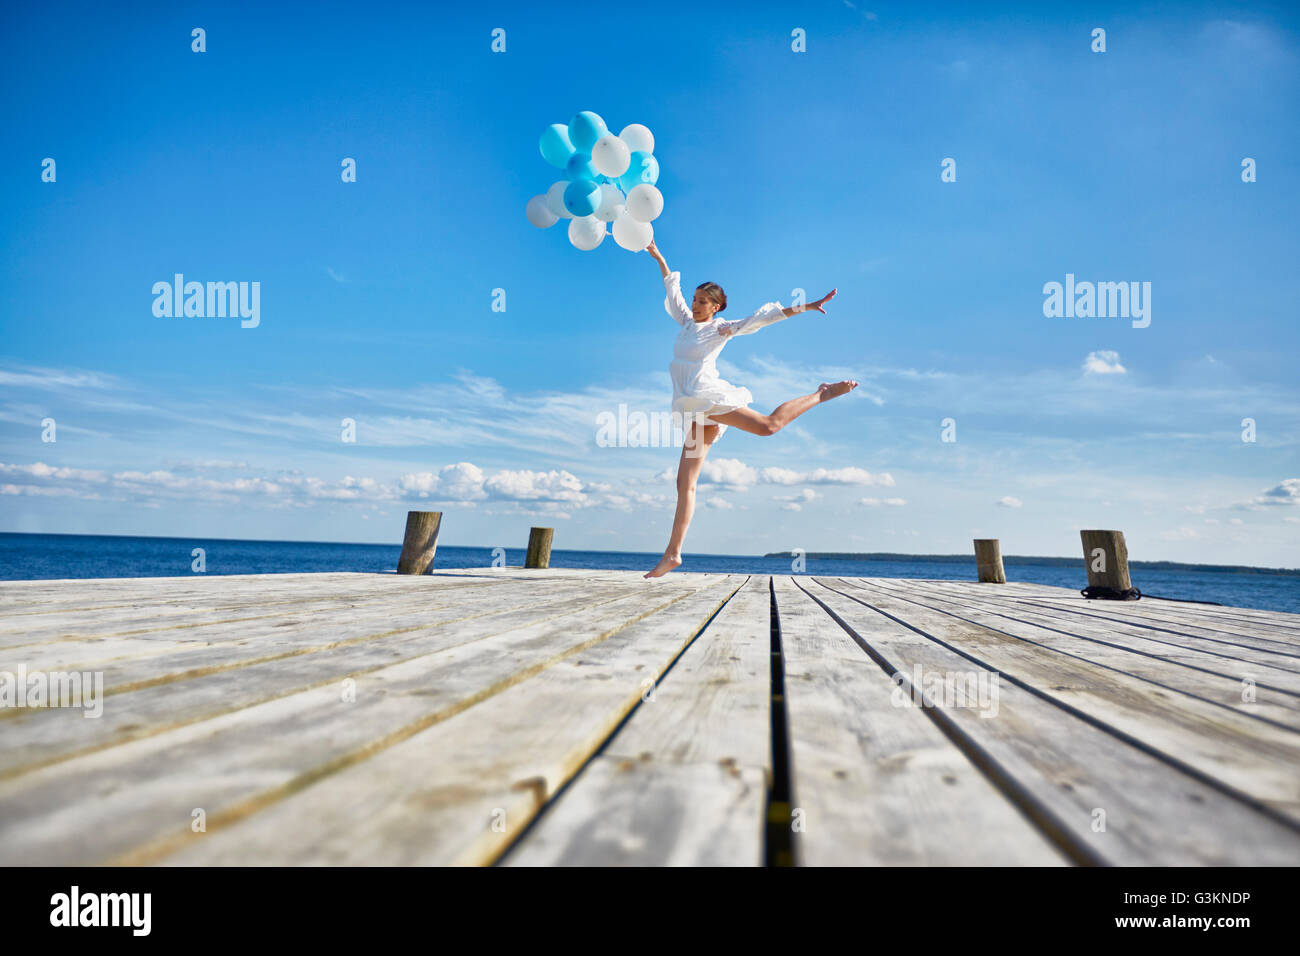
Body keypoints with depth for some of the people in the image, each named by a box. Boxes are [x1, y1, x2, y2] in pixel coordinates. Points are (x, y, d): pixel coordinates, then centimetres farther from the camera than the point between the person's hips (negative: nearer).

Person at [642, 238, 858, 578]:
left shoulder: (722, 328, 5)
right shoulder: (687, 321, 20)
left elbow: (760, 319, 0)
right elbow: (672, 288, 31)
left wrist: (803, 308, -6)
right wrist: (657, 256, 36)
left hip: (708, 396, -5)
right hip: (693, 411, 5)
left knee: (768, 425, -25)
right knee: (685, 482, -1)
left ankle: (821, 393, 0)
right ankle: (672, 553, -2)